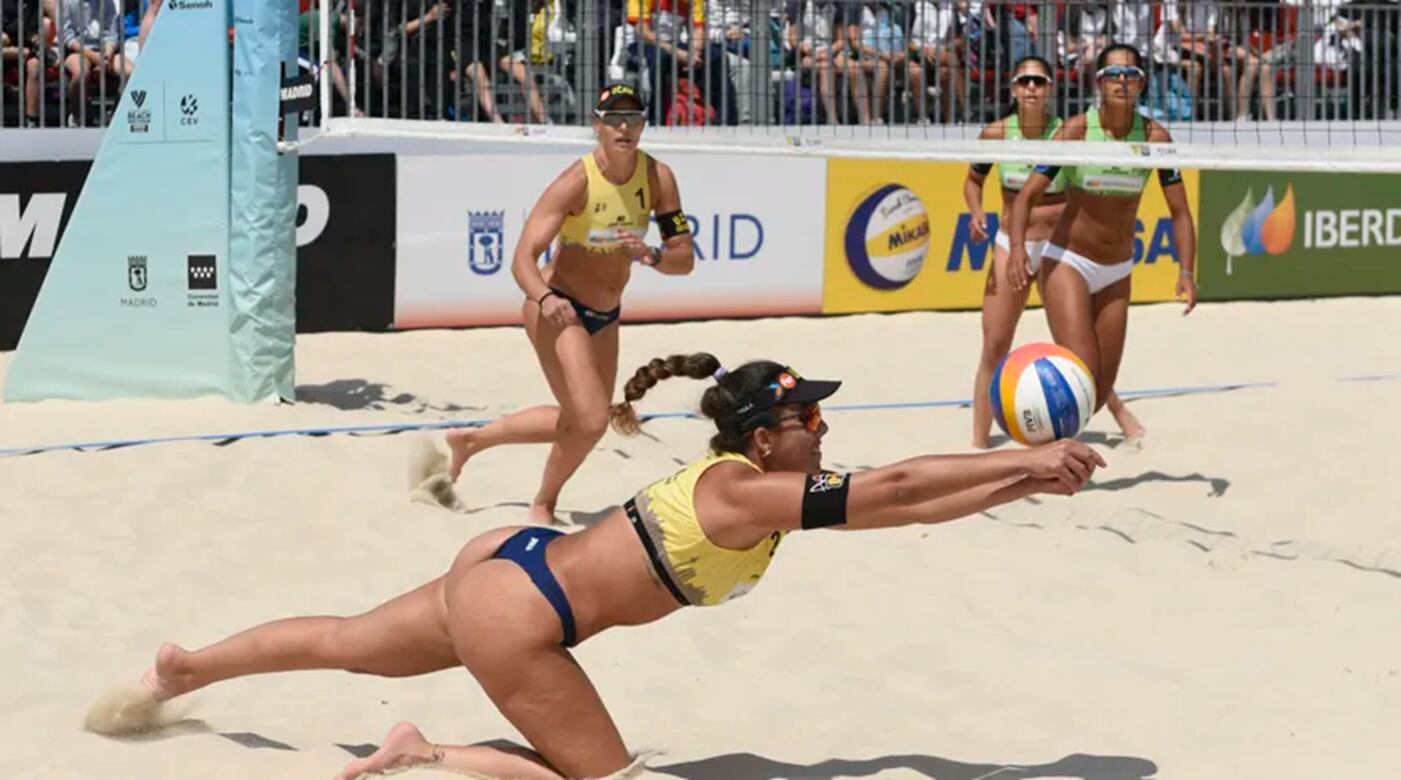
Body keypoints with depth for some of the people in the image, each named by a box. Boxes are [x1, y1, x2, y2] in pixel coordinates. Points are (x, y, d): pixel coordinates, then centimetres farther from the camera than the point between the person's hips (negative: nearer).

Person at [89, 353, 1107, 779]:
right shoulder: (746, 493, -21)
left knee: (347, 644, 26)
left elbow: (898, 503, 4)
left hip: (508, 566, 9)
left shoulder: (763, 481, 4)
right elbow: (893, 487, -24)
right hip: (515, 612, -9)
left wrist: (1029, 479, -2)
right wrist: (1030, 462, -21)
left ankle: (183, 668, 42)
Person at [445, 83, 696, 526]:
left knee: (580, 422, 18)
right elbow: (523, 258, -28)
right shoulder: (576, 183, -24)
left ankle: (470, 440, 38)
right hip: (558, 310, -7)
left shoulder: (658, 178, -10)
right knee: (591, 420, -19)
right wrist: (545, 297, -47)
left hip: (605, 316, 7)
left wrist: (651, 256, -30)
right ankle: (543, 506, 8)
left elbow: (685, 259, -8)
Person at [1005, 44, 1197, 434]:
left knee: (1101, 391, 7)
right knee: (1082, 375, -20)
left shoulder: (1155, 137, -7)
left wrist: (1187, 272, -15)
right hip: (1067, 261, -4)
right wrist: (1017, 247, -35)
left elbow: (1180, 212, -2)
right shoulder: (1075, 131, -14)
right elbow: (1026, 196, -17)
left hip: (1117, 271, 4)